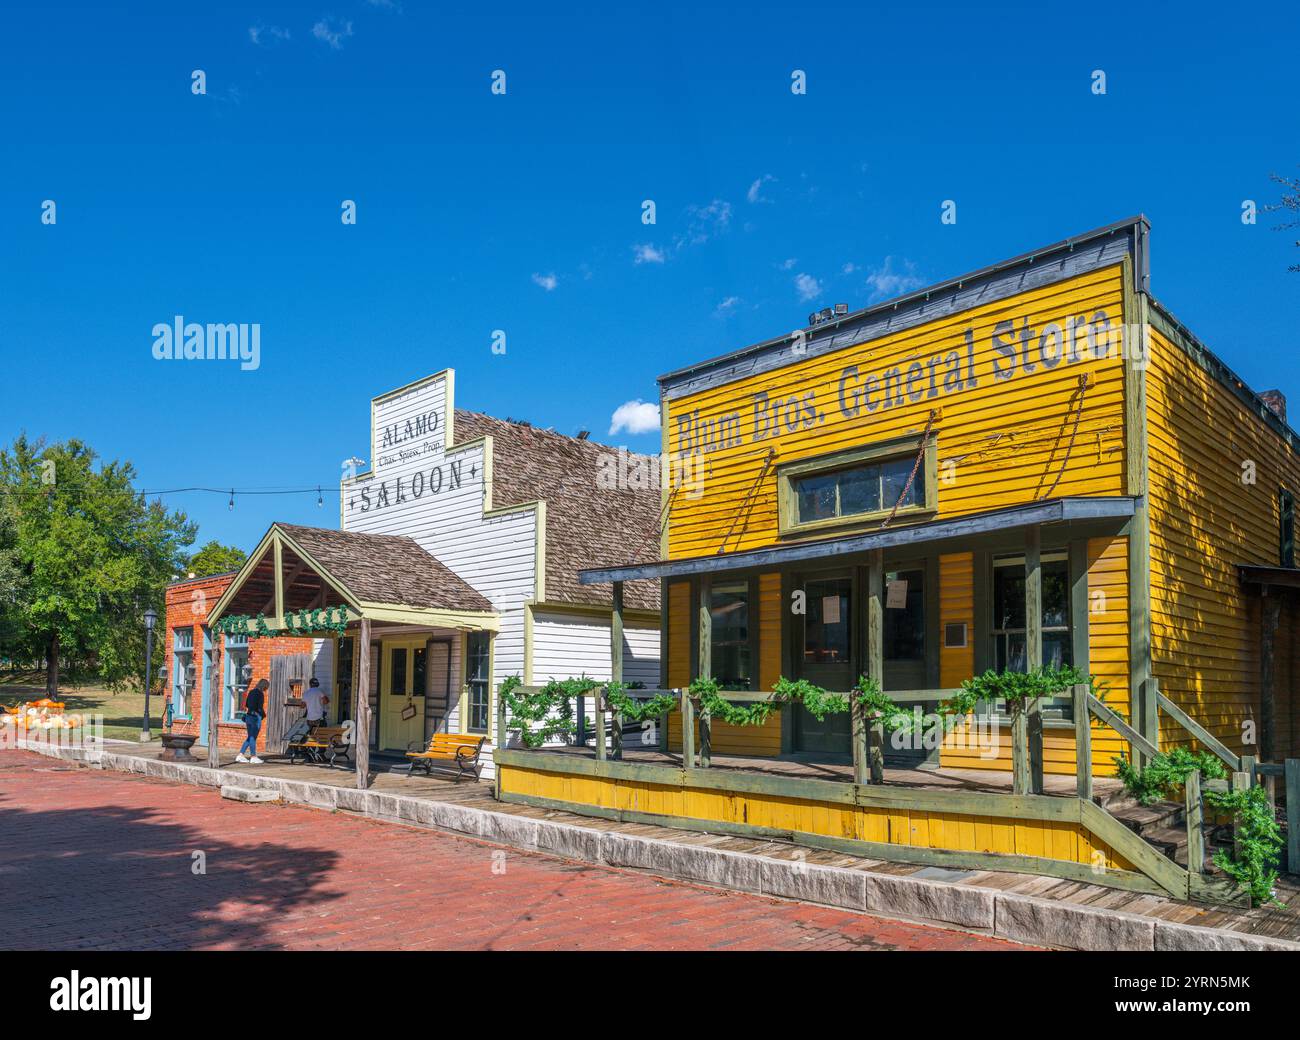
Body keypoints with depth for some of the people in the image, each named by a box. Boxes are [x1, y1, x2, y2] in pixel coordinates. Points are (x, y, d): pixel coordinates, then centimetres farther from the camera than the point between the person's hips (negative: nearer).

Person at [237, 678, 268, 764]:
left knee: (250, 737, 15)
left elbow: (246, 705, 16)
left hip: (248, 716, 7)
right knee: (253, 737, 1)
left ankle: (240, 755, 12)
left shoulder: (251, 692, 11)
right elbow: (260, 707, -17)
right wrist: (264, 715, 1)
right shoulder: (260, 694, -13)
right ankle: (253, 757, 8)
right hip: (256, 717, -7)